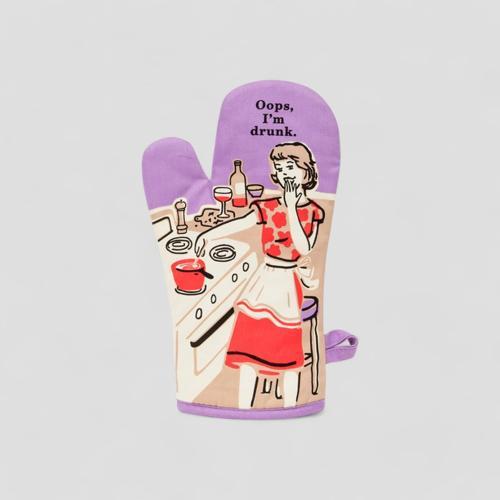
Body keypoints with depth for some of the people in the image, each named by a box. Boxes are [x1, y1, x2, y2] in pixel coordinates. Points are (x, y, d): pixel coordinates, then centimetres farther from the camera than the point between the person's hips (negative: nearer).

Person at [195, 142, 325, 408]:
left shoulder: (313, 212, -3)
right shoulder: (268, 207, -2)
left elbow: (304, 248, -17)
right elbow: (240, 224, -17)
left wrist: (291, 209, -19)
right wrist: (207, 234, -33)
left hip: (286, 286, -1)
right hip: (262, 283, 2)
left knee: (288, 353, 8)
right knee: (248, 348, 4)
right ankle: (243, 410, 17)